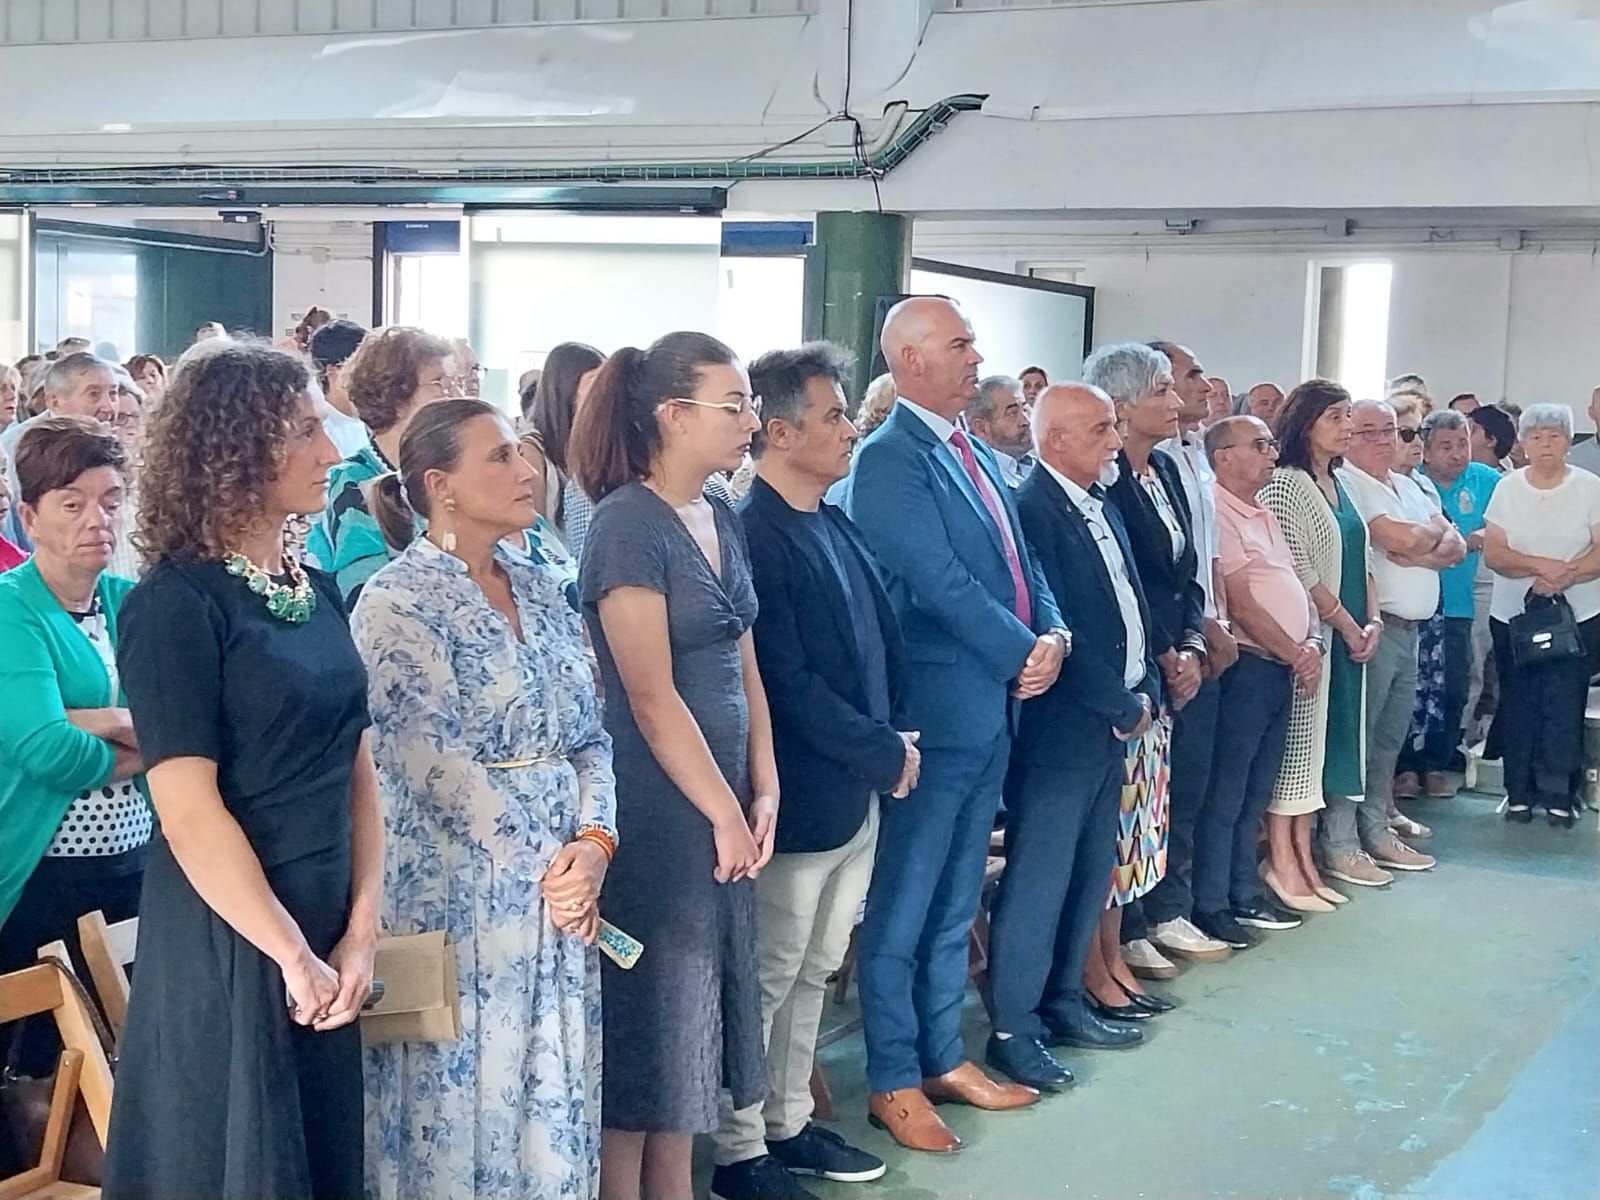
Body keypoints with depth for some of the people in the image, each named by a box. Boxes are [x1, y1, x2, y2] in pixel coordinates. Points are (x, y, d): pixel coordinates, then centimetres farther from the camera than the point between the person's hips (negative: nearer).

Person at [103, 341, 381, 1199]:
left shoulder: (316, 591, 8)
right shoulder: (174, 606, -14)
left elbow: (355, 768, 7)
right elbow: (189, 812, -18)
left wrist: (359, 933, -2)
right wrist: (292, 956, -15)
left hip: (326, 939, 7)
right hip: (223, 947, -7)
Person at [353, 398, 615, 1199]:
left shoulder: (541, 593, 10)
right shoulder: (396, 602, -10)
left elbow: (590, 736, 8)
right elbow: (436, 766, -16)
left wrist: (592, 845, -8)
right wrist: (538, 873, -16)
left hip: (562, 894, 6)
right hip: (460, 904, -6)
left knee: (552, 1102, 12)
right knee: (465, 1101, 4)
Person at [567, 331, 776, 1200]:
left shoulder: (722, 521, 9)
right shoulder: (627, 527, -16)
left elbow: (743, 667, 11)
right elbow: (652, 699, -18)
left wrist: (763, 793, 3)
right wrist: (724, 812, -13)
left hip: (721, 804, 8)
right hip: (656, 810, -8)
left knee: (691, 1012, 15)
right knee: (647, 1012, 3)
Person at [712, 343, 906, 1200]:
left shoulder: (836, 524, 10)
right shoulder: (749, 534, -17)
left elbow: (882, 639, 14)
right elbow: (785, 682, -21)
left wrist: (889, 741, 0)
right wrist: (885, 752, -14)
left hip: (856, 791, 8)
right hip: (800, 799, -8)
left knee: (812, 971, 18)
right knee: (767, 978, 4)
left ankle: (788, 1125, 31)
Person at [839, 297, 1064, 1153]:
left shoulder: (977, 455, 13)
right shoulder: (888, 458, -15)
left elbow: (1019, 563, 13)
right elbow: (940, 582, -21)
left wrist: (1052, 634, -5)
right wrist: (1022, 655, -14)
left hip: (993, 708, 9)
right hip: (933, 714, -8)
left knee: (954, 906, 17)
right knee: (900, 911, 4)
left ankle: (944, 1057, 29)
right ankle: (893, 1082, 14)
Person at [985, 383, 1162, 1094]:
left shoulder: (1102, 508, 13)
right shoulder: (1031, 509, -17)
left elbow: (1132, 605, 17)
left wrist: (1146, 692, 4)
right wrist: (1122, 706, -12)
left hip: (1115, 722, 9)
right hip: (1060, 729, -9)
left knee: (1090, 876, 16)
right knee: (1037, 882, -2)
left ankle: (1063, 1003, 28)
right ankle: (1013, 1030, 8)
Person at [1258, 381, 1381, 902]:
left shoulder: (1338, 487, 15)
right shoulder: (1286, 484, -10)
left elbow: (1357, 561, 19)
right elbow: (1299, 572, -15)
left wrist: (1372, 620, 5)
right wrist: (1348, 626, -10)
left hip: (1346, 636, 8)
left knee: (1314, 743, 10)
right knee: (1293, 744, -5)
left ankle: (1303, 859, 15)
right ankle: (1283, 864, 0)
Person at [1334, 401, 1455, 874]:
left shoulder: (1410, 487, 19)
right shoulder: (1347, 484, -9)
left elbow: (1456, 547, 12)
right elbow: (1401, 539, -20)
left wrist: (1422, 554, -9)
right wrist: (1434, 531, 2)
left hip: (1410, 630, 8)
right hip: (1376, 626, -8)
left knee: (1390, 738, 14)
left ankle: (1375, 829, 22)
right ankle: (1339, 840, 0)